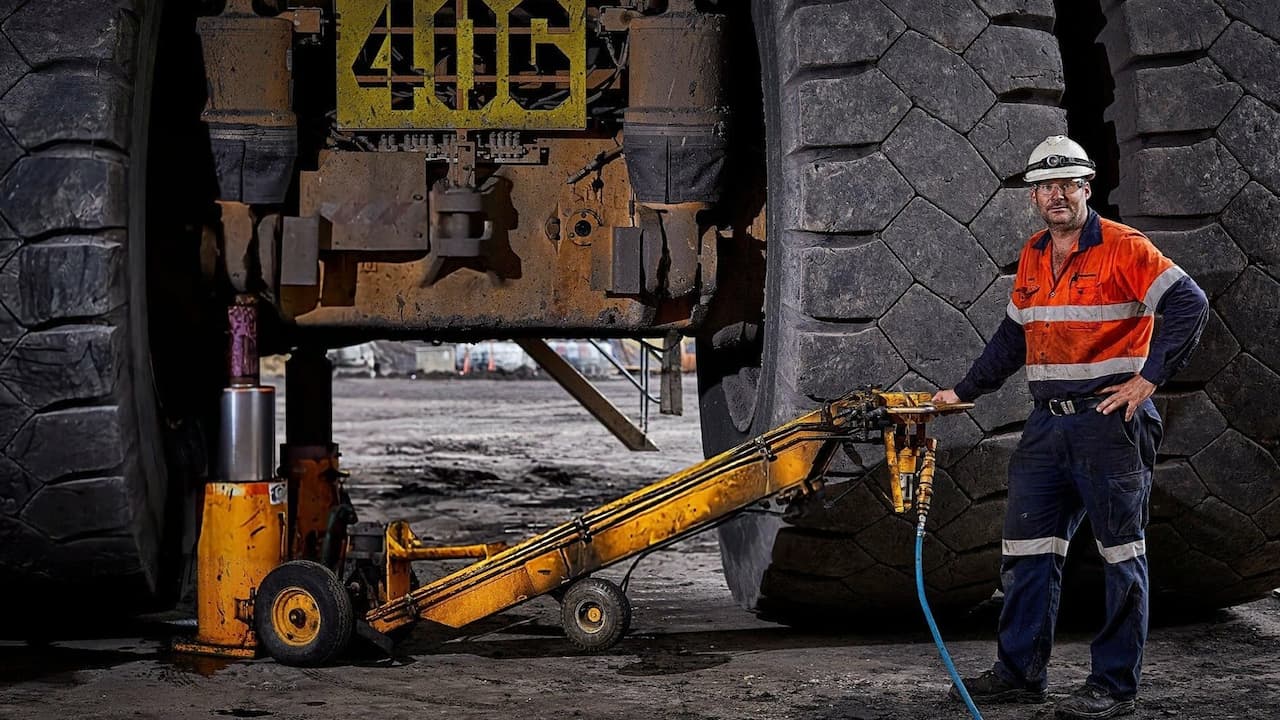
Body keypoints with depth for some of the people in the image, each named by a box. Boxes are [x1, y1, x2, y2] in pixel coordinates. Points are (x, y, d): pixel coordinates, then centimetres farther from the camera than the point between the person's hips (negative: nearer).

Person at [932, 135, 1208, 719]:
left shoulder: (1123, 248, -8)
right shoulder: (1032, 257, 15)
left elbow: (1190, 305, -14)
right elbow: (1012, 337, 26)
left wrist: (1149, 378, -16)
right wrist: (964, 391, 23)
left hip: (1110, 420, -7)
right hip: (1048, 423, 7)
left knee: (1120, 553, 0)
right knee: (1027, 546, 9)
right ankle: (1020, 672, 19)